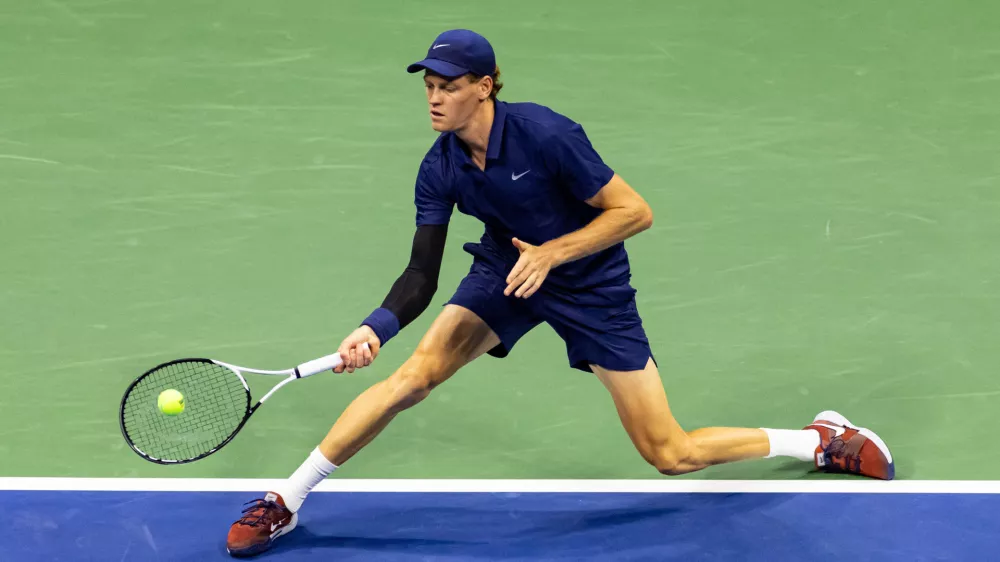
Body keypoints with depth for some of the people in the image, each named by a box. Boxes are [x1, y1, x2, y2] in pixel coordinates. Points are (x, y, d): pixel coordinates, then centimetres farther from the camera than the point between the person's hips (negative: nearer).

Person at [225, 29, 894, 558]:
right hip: (506, 269, 4)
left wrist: (551, 252, -29)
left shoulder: (545, 134, -28)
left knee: (672, 456, -3)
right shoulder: (440, 170, -13)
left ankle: (824, 439, 19)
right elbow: (422, 276, -12)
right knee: (415, 373, -18)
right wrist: (377, 327, -30)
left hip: (593, 286, -4)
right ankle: (286, 502, -8)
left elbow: (635, 212, -22)